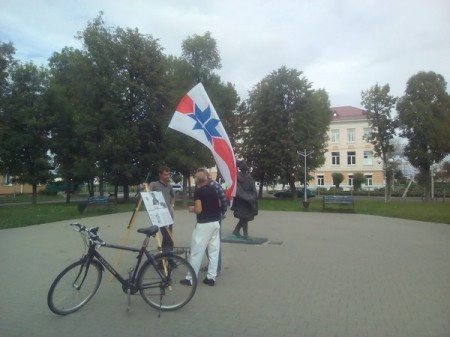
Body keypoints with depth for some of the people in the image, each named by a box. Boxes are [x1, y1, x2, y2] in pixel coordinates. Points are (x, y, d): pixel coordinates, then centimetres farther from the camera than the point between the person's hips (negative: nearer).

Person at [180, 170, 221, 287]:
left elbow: (198, 210, -18)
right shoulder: (213, 190, 9)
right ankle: (211, 277, 15)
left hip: (204, 225, -7)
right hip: (215, 223, 7)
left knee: (196, 252, 2)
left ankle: (190, 278, 9)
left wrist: (192, 209, 1)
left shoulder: (198, 191, -12)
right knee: (214, 251, 9)